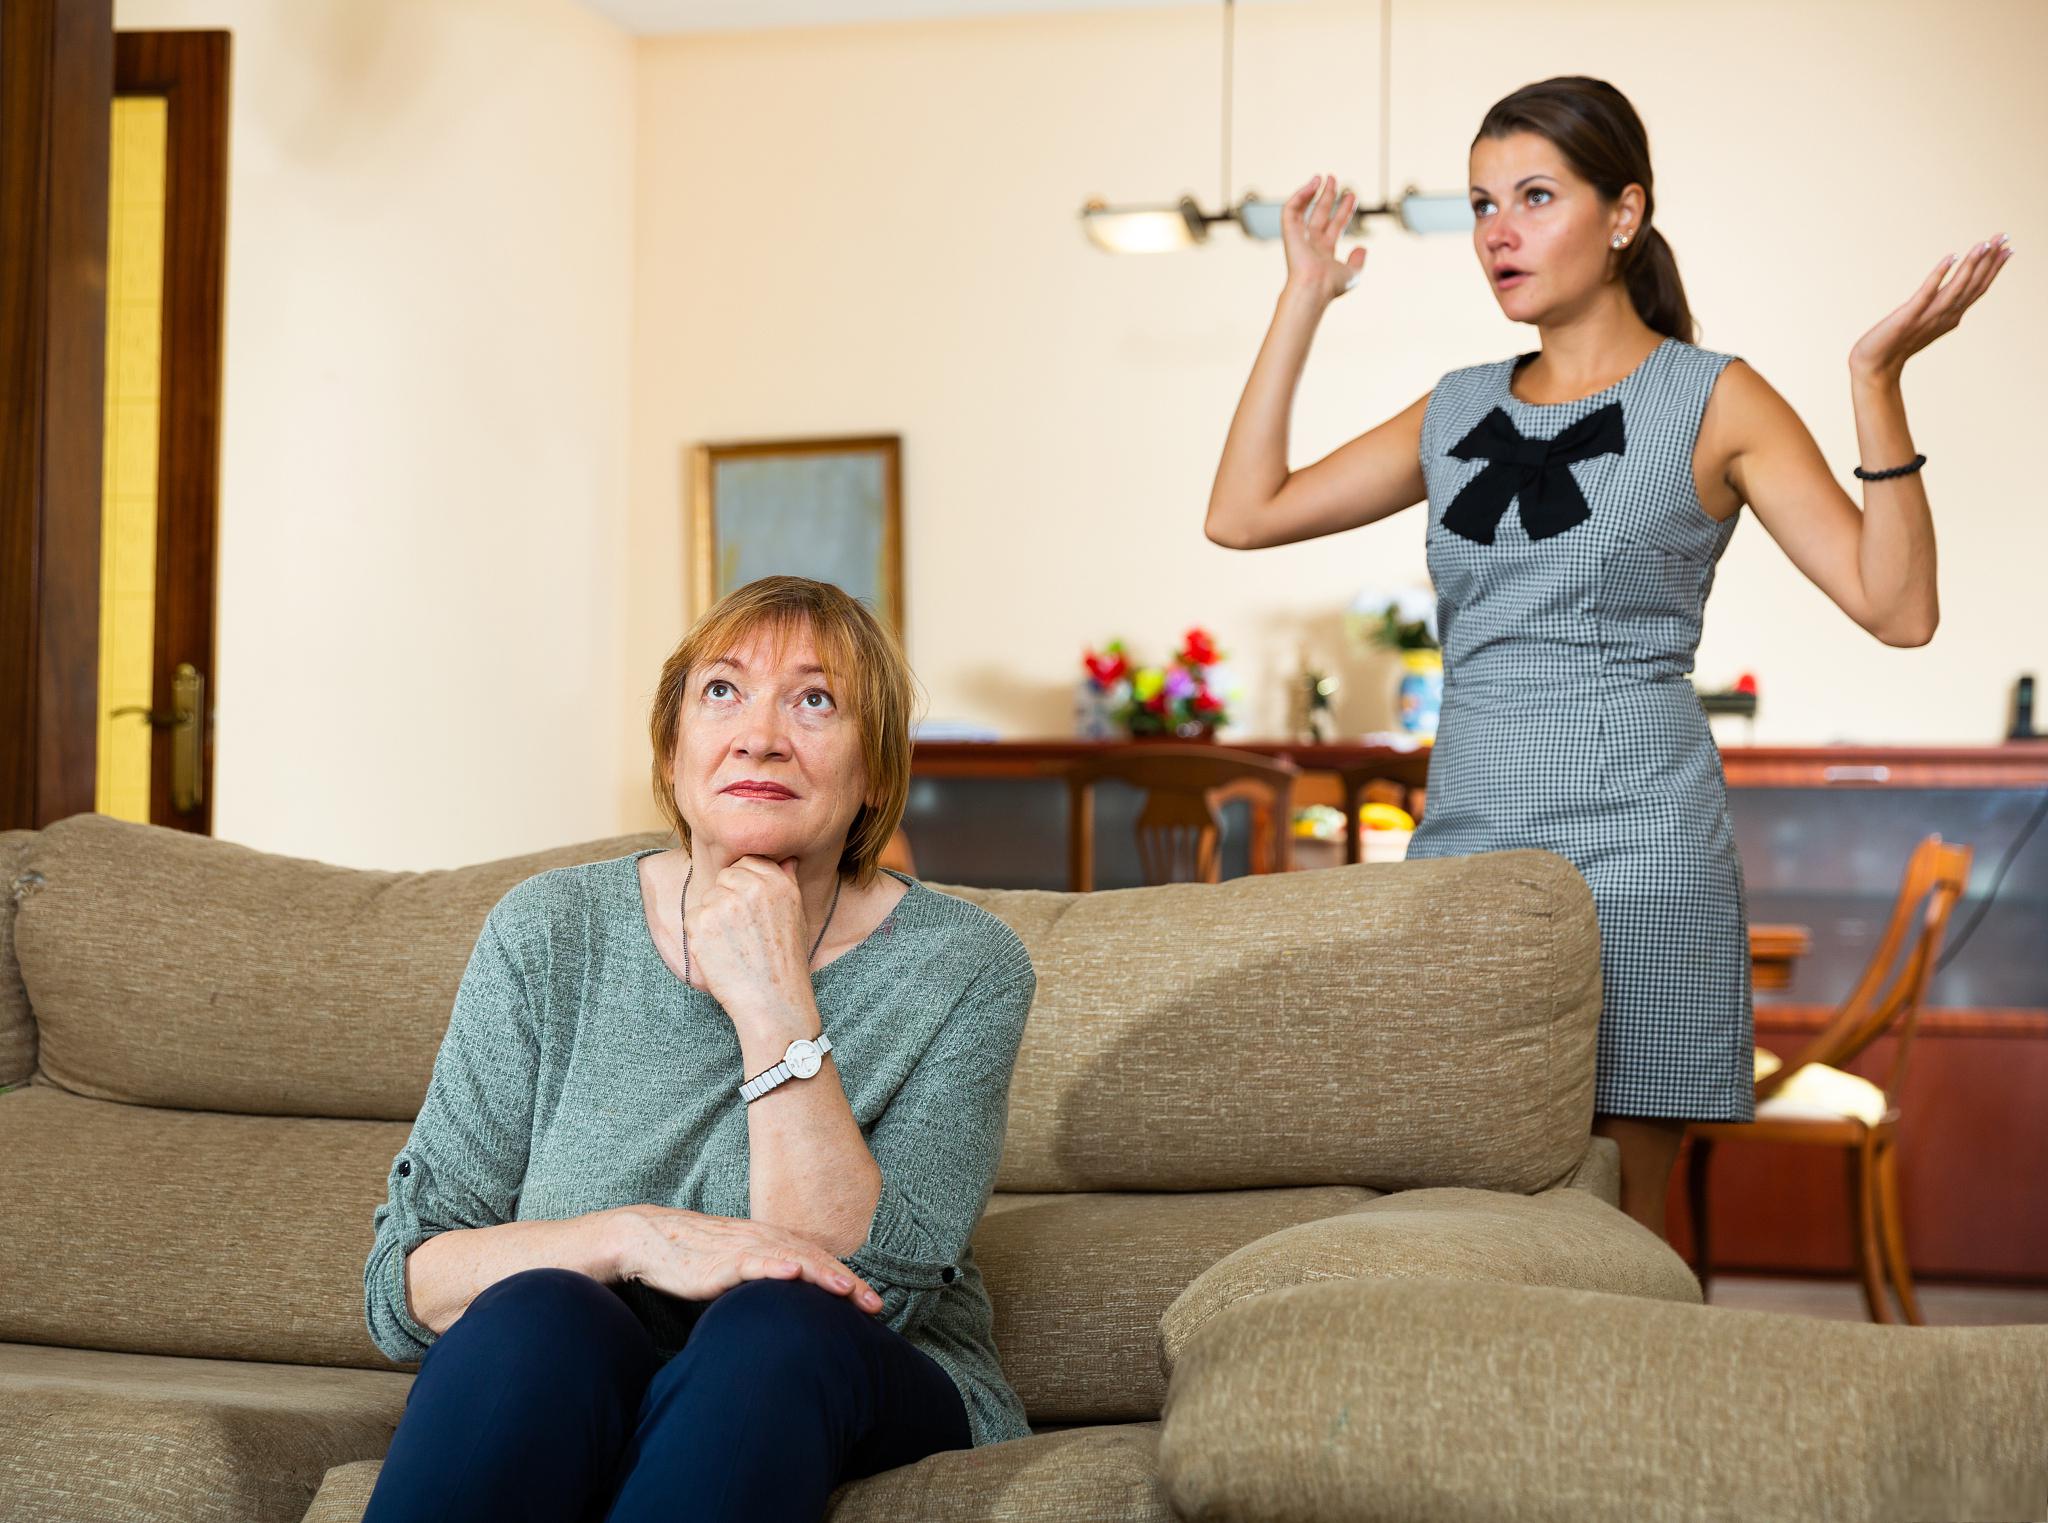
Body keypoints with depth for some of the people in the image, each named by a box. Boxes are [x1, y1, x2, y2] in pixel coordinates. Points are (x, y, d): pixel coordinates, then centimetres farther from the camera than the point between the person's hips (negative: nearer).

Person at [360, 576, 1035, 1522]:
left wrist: (774, 1010, -22)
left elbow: (858, 1293, -17)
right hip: (559, 1410, 1)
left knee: (776, 1330, -34)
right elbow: (402, 1286, -5)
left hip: (863, 1417, 0)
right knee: (541, 1314, -33)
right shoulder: (550, 933, -2)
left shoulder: (960, 969, -7)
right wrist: (634, 1238, -23)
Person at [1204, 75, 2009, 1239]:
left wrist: (1877, 381, -19)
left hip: (1636, 848, -4)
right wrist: (1303, 303, 12)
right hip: (1467, 840, 4)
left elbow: (1898, 609, -8)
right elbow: (1242, 515, 10)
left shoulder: (1711, 401, 0)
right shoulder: (1459, 412, 12)